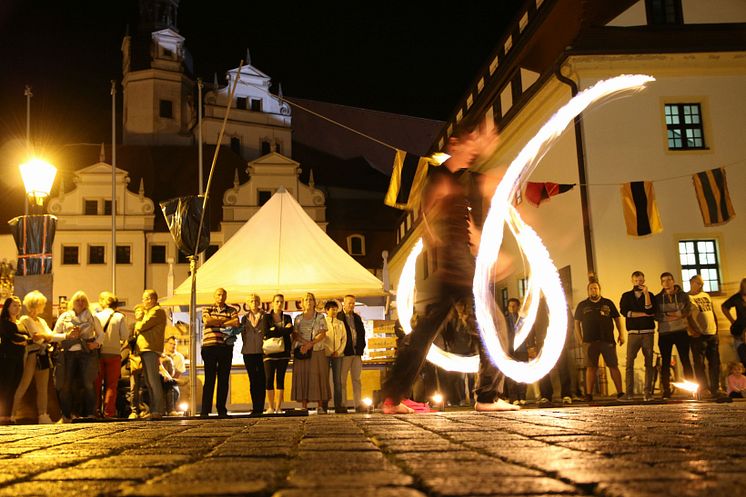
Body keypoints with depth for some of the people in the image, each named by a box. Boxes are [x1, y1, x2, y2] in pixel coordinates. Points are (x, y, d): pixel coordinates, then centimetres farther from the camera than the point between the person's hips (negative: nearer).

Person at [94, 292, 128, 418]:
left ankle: (95, 410, 9)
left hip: (99, 353, 1)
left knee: (97, 383, 10)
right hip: (114, 353, -1)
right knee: (111, 384, 4)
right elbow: (125, 335, -4)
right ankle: (109, 412, 1)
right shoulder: (119, 317, -3)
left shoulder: (96, 316, 0)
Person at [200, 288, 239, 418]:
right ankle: (205, 410, 0)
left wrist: (216, 322, -3)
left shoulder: (232, 310, 13)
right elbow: (207, 321, -7)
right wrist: (224, 321, -2)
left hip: (226, 347, 1)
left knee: (224, 380, 2)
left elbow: (236, 323, -6)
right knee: (209, 379, -2)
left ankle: (221, 409, 9)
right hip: (209, 347, -1)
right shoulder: (207, 309, 14)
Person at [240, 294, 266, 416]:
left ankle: (260, 408, -4)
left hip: (262, 351, -2)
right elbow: (243, 334, 13)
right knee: (253, 381, 3)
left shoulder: (265, 317, 8)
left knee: (261, 381, -6)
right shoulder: (245, 318, 15)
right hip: (249, 352, 2)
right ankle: (255, 408, 6)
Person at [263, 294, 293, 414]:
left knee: (280, 379, -1)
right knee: (269, 379, -6)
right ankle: (271, 407, 2)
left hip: (283, 351, 2)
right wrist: (283, 330, -8)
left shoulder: (287, 318, 13)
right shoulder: (266, 317, 7)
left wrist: (275, 330, -10)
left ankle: (278, 407, 1)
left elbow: (289, 331, -5)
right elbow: (266, 332, -9)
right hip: (270, 352, -1)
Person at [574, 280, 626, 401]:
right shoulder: (582, 305, 12)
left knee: (614, 366, -1)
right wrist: (580, 338, 4)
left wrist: (621, 334, 3)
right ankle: (589, 395, 4)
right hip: (590, 341, 0)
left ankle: (620, 393, 3)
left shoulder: (608, 303, 12)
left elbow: (617, 318, 13)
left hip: (608, 340, 0)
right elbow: (577, 322, 13)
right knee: (591, 368, 0)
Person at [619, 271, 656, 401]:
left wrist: (646, 293, -11)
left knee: (649, 363, -1)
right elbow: (624, 312, -3)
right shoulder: (626, 296, 12)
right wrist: (643, 314, -6)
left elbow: (650, 311, -6)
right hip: (633, 333, 0)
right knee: (629, 363, -8)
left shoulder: (649, 295, 11)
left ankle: (647, 392, 1)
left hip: (648, 332, 0)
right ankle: (629, 393, -9)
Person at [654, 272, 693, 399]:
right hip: (664, 333, 1)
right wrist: (666, 317, -18)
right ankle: (666, 391, 5)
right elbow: (656, 315, -2)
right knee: (665, 362, 1)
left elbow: (688, 310, -3)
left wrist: (678, 315, -17)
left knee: (685, 360, -3)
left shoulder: (683, 295, 6)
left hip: (681, 332, -1)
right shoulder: (658, 298, 6)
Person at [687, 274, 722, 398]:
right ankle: (702, 388, 3)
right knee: (699, 362, -4)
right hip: (698, 335, -7)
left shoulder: (706, 296, 18)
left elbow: (713, 312, 22)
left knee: (715, 363, 7)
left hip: (712, 333, 7)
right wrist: (692, 330, -20)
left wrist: (716, 328, 14)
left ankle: (715, 389, 14)